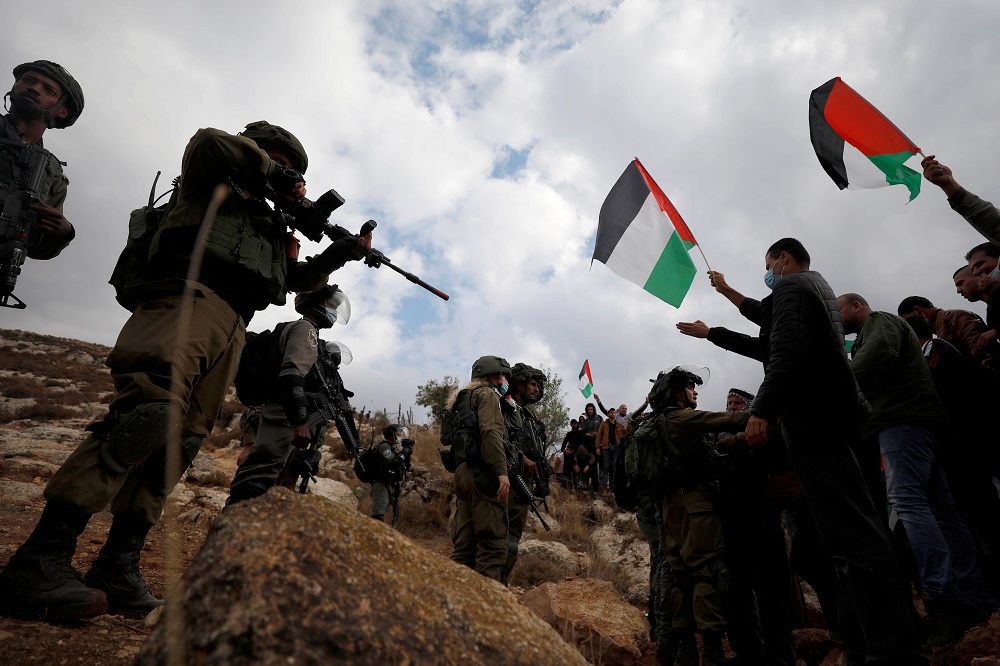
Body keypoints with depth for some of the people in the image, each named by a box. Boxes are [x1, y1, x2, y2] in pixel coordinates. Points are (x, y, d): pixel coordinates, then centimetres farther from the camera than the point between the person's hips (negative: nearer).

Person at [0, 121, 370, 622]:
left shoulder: (269, 227, 34)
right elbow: (208, 142, -5)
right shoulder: (214, 185, 17)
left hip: (231, 327, 8)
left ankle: (116, 569, -2)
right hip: (190, 298, -7)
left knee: (182, 439, -4)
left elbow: (300, 278, 40)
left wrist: (345, 251, 31)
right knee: (153, 408, -30)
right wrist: (275, 175, 4)